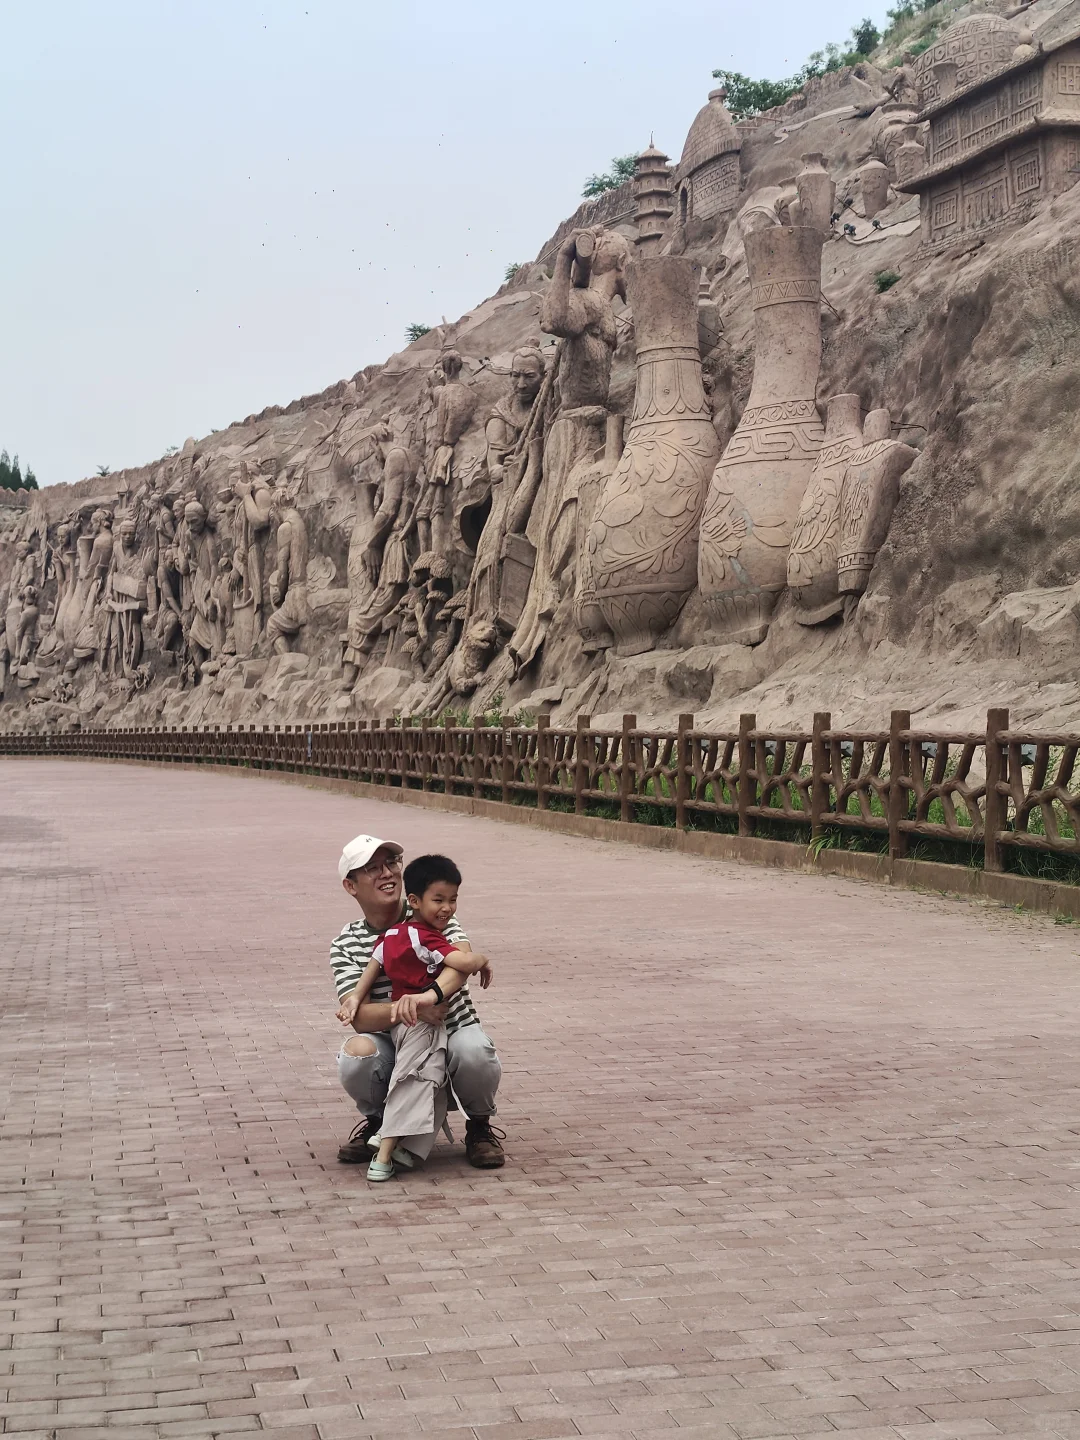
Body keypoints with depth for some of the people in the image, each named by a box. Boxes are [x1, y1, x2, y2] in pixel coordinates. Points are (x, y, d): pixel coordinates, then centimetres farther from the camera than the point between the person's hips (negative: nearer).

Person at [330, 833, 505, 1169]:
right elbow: (360, 1016, -18)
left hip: (452, 1029, 0)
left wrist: (430, 994, -47)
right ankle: (375, 1120, 3)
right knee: (357, 1053, -33)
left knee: (474, 1052, -35)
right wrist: (412, 1009, -39)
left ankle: (479, 1125, -1)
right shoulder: (346, 946, -5)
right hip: (393, 1044, 1)